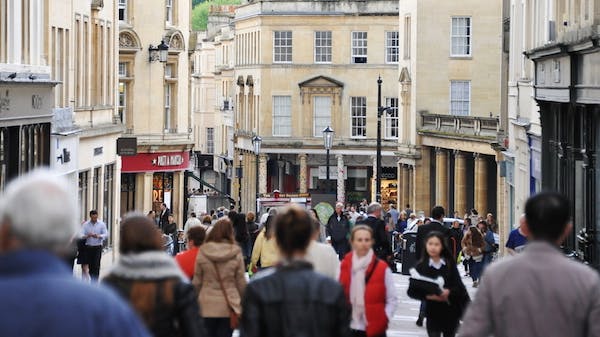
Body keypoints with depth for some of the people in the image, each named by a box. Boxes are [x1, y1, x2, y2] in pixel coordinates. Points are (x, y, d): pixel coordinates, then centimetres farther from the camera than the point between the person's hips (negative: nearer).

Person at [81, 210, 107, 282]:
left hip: (97, 247, -2)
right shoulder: (86, 224, 5)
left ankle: (95, 282, -8)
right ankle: (93, 280, 19)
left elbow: (106, 234, -7)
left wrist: (98, 236, -27)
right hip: (88, 247, 2)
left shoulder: (101, 224, 2)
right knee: (90, 265, 5)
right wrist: (87, 236, -27)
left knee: (96, 265, -9)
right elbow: (81, 235, -5)